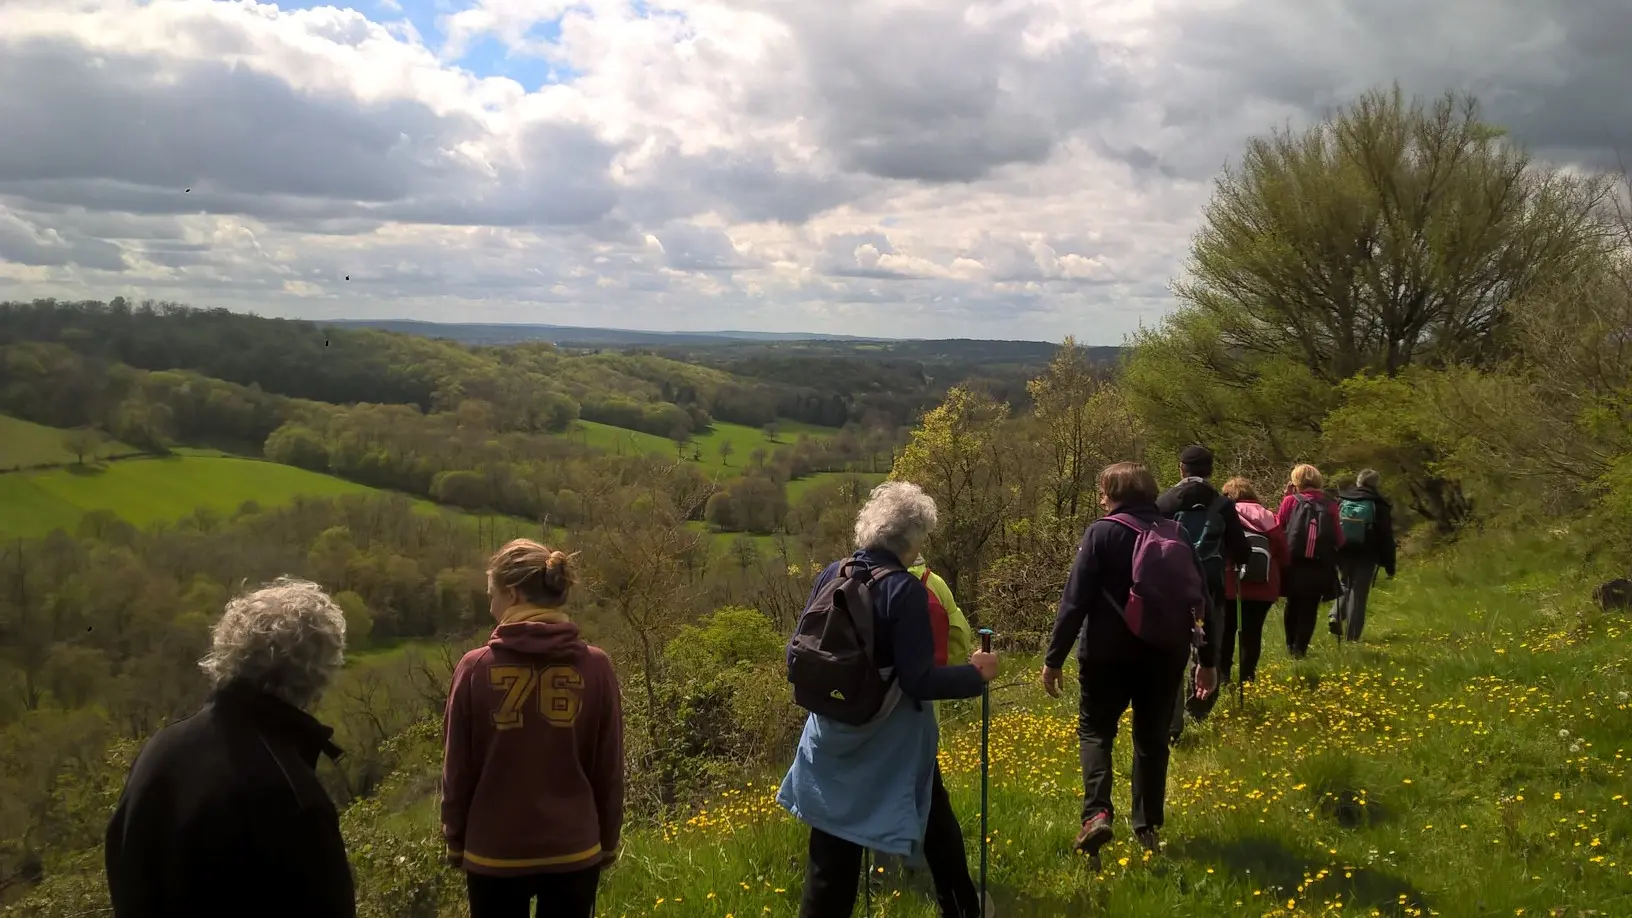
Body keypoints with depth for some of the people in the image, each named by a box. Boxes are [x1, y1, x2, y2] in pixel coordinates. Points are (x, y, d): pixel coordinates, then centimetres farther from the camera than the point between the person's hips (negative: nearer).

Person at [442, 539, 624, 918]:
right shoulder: (595, 666, -8)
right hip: (573, 850, 1)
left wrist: (456, 841, 12)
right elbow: (609, 768, -1)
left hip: (494, 851, 0)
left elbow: (457, 769, -2)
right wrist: (607, 841, 12)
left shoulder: (476, 668, -10)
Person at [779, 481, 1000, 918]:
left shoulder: (832, 575, -4)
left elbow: (796, 656, 3)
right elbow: (919, 681, -22)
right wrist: (975, 673, -7)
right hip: (891, 743, -4)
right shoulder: (905, 590, -20)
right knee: (936, 826, 22)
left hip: (834, 737, 4)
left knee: (832, 856, 12)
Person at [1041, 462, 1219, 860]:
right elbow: (1202, 602, 7)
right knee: (1152, 736, 17)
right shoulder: (1176, 535, 5)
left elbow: (1075, 600, -12)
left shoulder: (1102, 532, -8)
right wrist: (1209, 660, 16)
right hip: (1165, 654, 4)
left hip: (1110, 652, -4)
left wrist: (1054, 658, -7)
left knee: (1095, 728, 10)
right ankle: (1147, 827, 20)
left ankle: (1096, 813, -9)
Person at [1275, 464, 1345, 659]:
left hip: (1294, 564, 1)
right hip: (1320, 568, -1)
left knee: (1293, 605, 20)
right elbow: (1339, 540, -3)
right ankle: (1300, 649, 4)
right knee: (1310, 608, 10)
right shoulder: (1330, 505, -4)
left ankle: (1291, 646, 23)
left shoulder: (1290, 501, -5)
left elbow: (1277, 528, -2)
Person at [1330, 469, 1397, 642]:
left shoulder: (1341, 500, 4)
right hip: (1366, 556, -3)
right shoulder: (1379, 505, -4)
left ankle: (1336, 615, -1)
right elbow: (1387, 538, -3)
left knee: (1346, 585, 23)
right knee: (1359, 593, 3)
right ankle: (1352, 637, 2)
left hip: (1342, 553, 3)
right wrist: (1389, 567, 3)